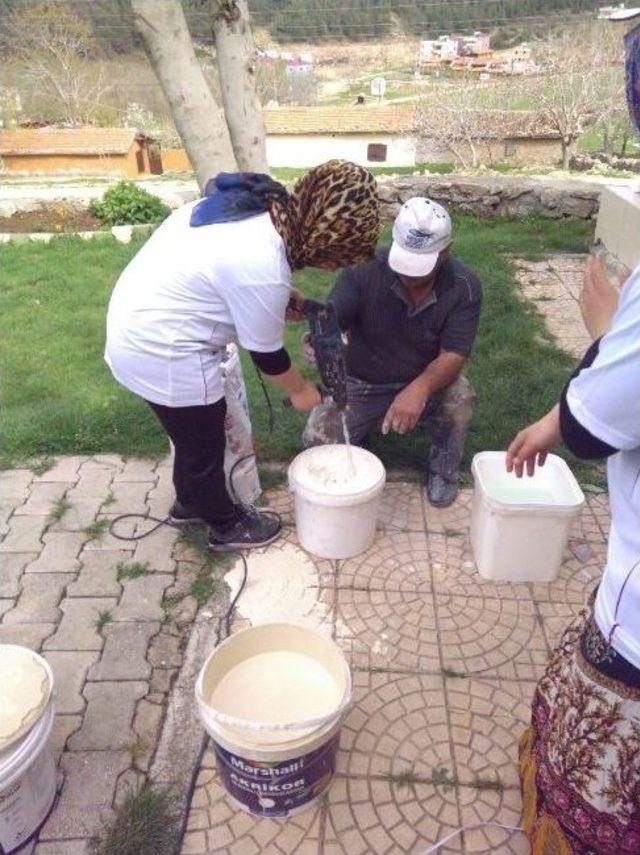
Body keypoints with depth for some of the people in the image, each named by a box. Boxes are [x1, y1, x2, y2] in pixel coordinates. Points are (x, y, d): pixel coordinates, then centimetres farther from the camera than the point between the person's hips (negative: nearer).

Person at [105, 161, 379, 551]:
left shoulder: (261, 202, -1)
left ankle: (189, 503, 48)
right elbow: (265, 352, -15)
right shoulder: (263, 269, -29)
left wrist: (288, 300, 10)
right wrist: (300, 390, 2)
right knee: (205, 445, 12)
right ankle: (227, 526, 35)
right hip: (160, 351, -9)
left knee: (193, 433, 26)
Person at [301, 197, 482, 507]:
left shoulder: (464, 286, -19)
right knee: (317, 439, -19)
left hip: (424, 382, 0)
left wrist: (420, 388, -43)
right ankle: (359, 429, 19)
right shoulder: (365, 269, -22)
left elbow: (453, 356, -22)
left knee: (460, 398, -31)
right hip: (361, 383, 0)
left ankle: (443, 470, 1)